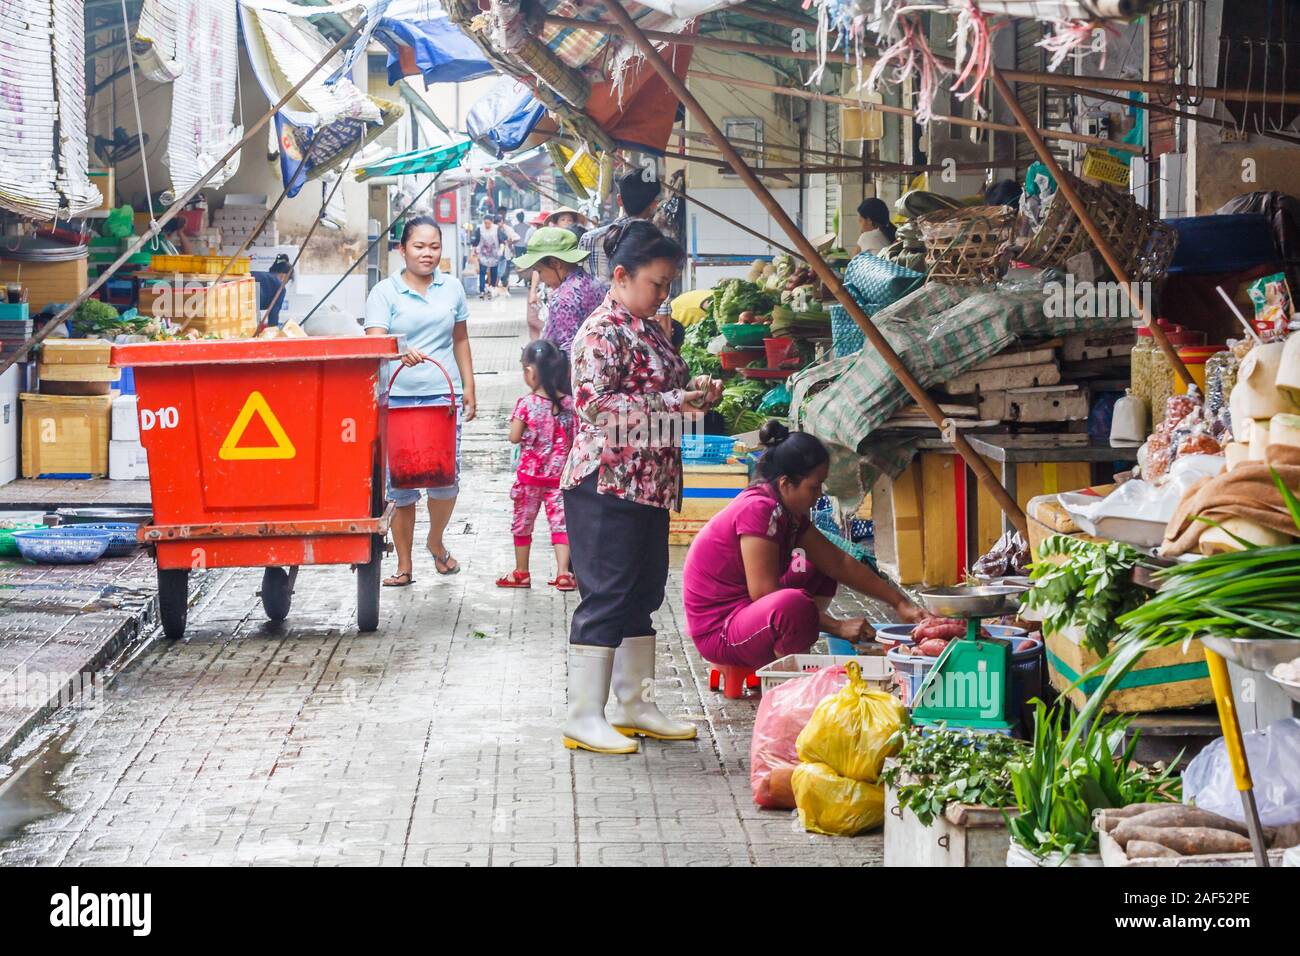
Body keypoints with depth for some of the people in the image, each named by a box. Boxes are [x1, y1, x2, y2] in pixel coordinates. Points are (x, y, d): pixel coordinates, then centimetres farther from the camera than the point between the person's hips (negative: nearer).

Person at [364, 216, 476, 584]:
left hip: (444, 394, 2)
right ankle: (404, 565, 12)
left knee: (446, 477, -4)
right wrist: (401, 351, -32)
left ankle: (436, 541, 26)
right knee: (401, 484, 0)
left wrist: (468, 387, 14)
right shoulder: (384, 292, 0)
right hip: (397, 398, -2)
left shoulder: (452, 288, 11)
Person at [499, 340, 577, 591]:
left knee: (523, 522, 13)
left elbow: (514, 437, -11)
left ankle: (521, 573, 22)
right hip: (559, 474, 2)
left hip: (530, 474, -2)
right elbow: (575, 439, 0)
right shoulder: (569, 403, -5)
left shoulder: (527, 404, -15)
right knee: (560, 521, 6)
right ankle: (563, 573, -3)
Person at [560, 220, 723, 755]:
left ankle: (635, 706, 21)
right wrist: (673, 402, -20)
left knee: (643, 593, 13)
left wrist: (696, 390, 9)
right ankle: (584, 717, -1)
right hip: (607, 484, -10)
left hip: (648, 484, 10)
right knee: (606, 596, -7)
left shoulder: (649, 329, 16)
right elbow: (593, 404, -21)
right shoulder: (602, 331, -13)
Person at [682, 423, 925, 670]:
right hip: (718, 632, -11)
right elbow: (764, 593, -25)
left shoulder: (788, 512, 7)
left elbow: (839, 563, 10)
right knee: (793, 604, -37)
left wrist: (900, 603, 5)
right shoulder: (758, 509, -22)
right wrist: (836, 627, -21)